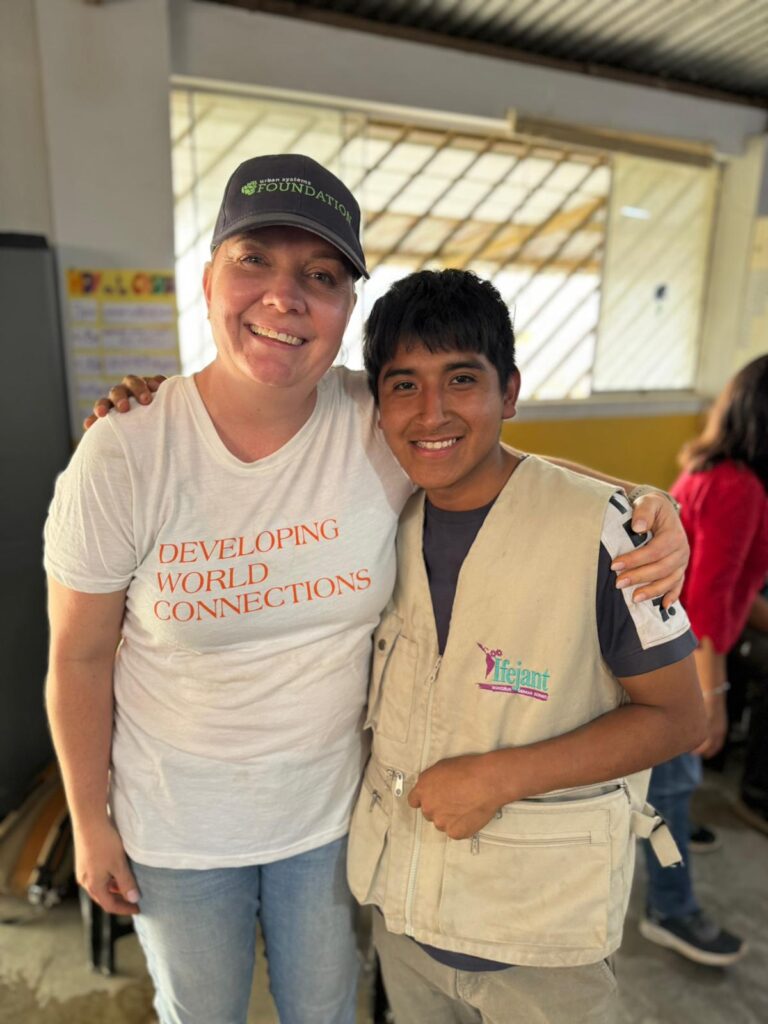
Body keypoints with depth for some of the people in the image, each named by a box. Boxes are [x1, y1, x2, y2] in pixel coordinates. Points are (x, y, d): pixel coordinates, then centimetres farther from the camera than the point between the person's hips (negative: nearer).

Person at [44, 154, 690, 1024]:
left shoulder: (385, 428, -20)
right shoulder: (122, 456, -22)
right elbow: (79, 658, -11)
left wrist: (643, 504, -22)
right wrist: (90, 824, -1)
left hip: (330, 808, 1)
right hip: (175, 824, 0)